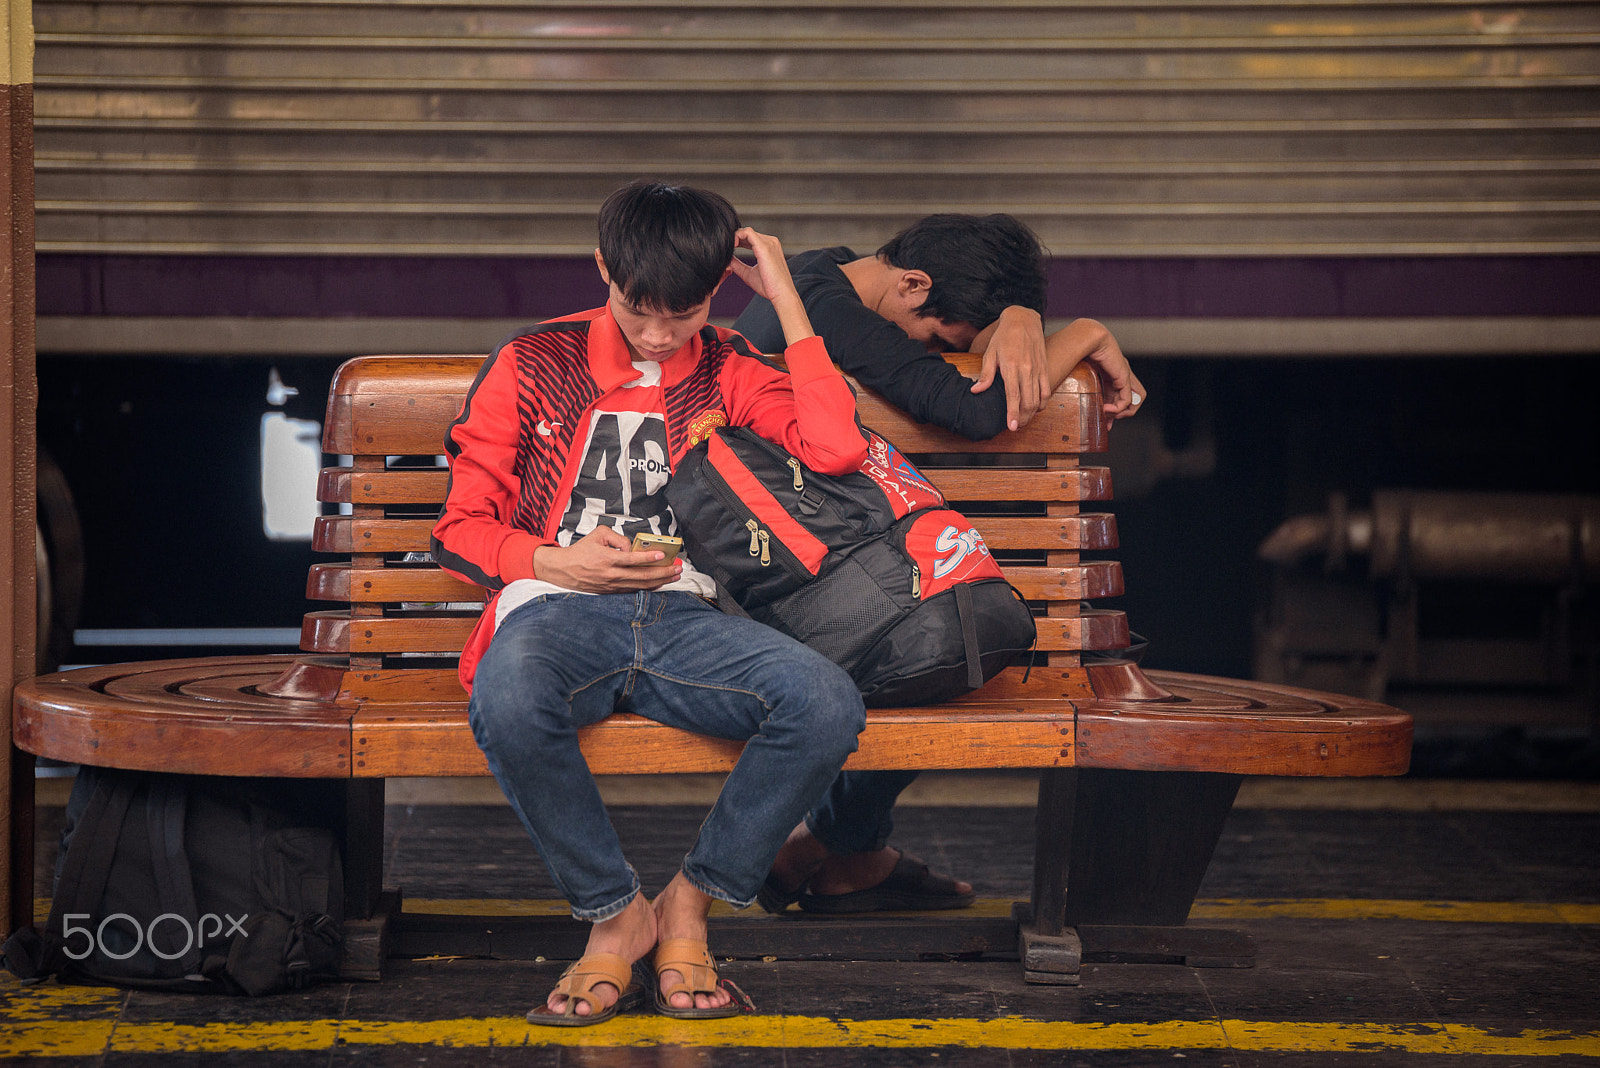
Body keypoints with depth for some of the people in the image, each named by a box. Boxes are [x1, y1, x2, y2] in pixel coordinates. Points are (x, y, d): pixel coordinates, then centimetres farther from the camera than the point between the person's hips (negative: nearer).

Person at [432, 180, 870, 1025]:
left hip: (680, 616, 2)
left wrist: (785, 297, 0)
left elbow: (835, 448, -7)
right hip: (557, 608, -1)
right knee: (507, 704, -40)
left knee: (828, 703, -30)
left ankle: (689, 904, -9)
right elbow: (460, 530, 12)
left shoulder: (726, 372, 15)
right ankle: (615, 916, -16)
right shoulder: (532, 364, 12)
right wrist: (560, 562, -7)